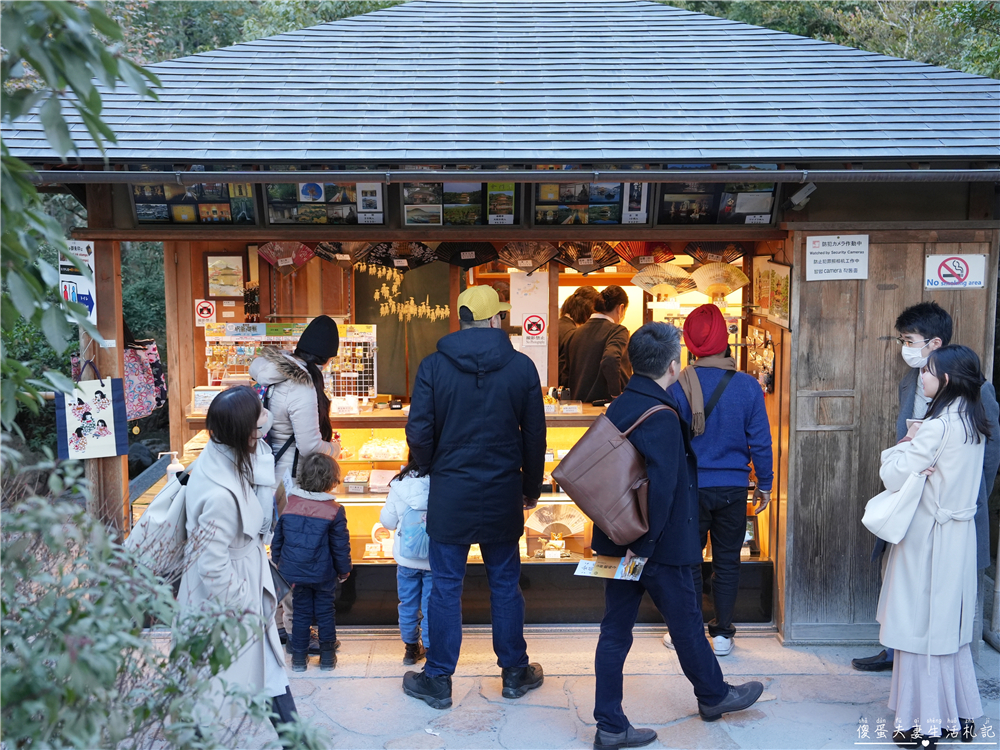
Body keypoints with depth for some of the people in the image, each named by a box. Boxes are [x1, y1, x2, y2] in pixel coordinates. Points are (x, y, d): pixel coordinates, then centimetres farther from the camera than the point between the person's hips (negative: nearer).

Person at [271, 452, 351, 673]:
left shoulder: (288, 505, -5)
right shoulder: (334, 511, -14)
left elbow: (277, 539, 4)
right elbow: (341, 546, -7)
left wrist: (279, 563, 19)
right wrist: (344, 571, 8)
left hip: (293, 572, 2)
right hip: (324, 574, -2)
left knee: (301, 611, 14)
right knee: (325, 612, 13)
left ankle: (299, 657, 20)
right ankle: (327, 656, 20)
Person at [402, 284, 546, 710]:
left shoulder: (434, 366, -7)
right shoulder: (521, 367, -5)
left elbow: (419, 434, -8)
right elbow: (535, 436, 0)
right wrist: (532, 488, 13)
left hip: (449, 496, -1)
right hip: (504, 497, 1)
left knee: (446, 587, 8)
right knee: (505, 585, 14)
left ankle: (438, 680, 19)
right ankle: (515, 672, 27)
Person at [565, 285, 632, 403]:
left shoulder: (576, 333, 11)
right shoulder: (618, 330, -8)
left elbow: (567, 374, 15)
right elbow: (610, 359, -27)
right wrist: (616, 394, -17)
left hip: (580, 401, 7)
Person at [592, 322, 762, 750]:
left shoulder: (619, 406, 6)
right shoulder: (662, 418, -20)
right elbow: (661, 488, -26)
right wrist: (644, 544, -21)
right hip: (658, 546, -8)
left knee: (615, 631, 9)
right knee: (686, 621, 14)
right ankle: (713, 696, 37)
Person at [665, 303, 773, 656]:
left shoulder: (678, 385, -12)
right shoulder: (748, 386, -8)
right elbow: (760, 441, -3)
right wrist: (764, 483, 10)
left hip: (691, 486, -1)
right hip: (733, 487, 1)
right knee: (727, 561, 14)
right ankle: (722, 633, 23)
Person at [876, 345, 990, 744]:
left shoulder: (938, 426, -20)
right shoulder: (975, 424, 7)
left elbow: (893, 476, -20)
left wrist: (904, 444, -3)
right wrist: (916, 446, -1)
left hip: (929, 538, -8)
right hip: (960, 535, 8)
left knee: (922, 626, 1)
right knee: (951, 624, 17)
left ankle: (926, 723, 10)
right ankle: (961, 714, 26)